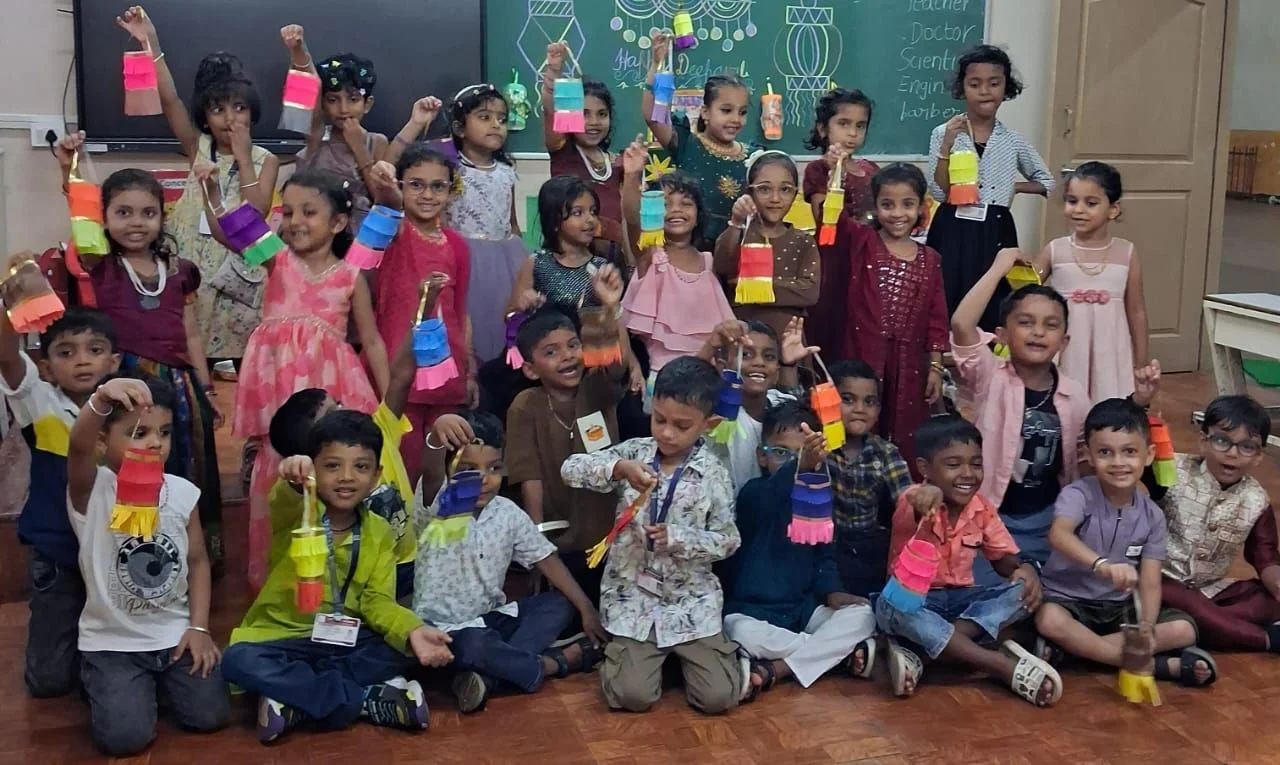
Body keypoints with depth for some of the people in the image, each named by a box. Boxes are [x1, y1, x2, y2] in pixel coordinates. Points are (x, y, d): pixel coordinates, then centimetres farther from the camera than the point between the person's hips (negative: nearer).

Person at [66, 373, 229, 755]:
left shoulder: (183, 492, -3)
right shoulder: (92, 490, -15)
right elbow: (78, 446, -38)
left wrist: (199, 627, -3)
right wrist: (100, 399, -59)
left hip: (176, 634, 3)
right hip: (112, 642, -3)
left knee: (210, 716, -8)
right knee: (124, 737, -16)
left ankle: (159, 681, 24)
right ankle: (102, 684, 18)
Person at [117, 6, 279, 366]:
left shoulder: (265, 160, 1)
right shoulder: (199, 149, 4)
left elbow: (256, 215, -12)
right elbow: (170, 100, -8)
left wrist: (243, 158, -12)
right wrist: (152, 43, -18)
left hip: (238, 268, -1)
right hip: (194, 264, 1)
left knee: (239, 358, 3)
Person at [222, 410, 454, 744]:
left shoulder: (379, 533, 1)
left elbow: (377, 601, -6)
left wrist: (413, 631, -28)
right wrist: (291, 481, -62)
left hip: (345, 641, 3)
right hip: (283, 637, -3)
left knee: (407, 649, -20)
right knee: (239, 661, -33)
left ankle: (297, 700, -22)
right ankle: (369, 700, -27)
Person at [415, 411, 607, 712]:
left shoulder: (508, 513, 0)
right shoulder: (437, 507, -16)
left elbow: (546, 559, 5)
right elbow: (431, 475, -39)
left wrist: (587, 609, -2)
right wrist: (438, 436, -62)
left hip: (490, 619, 6)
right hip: (443, 628, -6)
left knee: (559, 605, -11)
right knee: (474, 646, -37)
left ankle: (491, 673, -27)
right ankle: (555, 662, -14)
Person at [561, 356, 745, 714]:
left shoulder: (713, 473, -7)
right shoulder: (633, 453, -4)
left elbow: (727, 540, -4)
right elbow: (571, 470, -12)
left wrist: (677, 537, -20)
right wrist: (619, 468, -29)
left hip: (691, 598, 0)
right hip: (633, 593, 1)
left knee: (718, 697, -11)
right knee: (631, 695, -14)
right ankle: (643, 654, 19)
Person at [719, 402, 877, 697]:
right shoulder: (754, 493, -12)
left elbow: (823, 554, 15)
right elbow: (771, 498, -37)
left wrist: (831, 591, -6)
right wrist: (798, 464, -58)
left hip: (803, 608, 6)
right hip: (752, 610, -5)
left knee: (863, 615, -17)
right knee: (742, 634, -38)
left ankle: (778, 669, -23)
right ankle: (840, 652, -20)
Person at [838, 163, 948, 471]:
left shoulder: (930, 259, 8)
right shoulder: (861, 241, 1)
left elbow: (936, 317, 8)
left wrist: (935, 367, 5)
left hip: (909, 364, 3)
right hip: (863, 357, -2)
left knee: (906, 446, 10)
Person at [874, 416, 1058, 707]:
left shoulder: (982, 508, 0)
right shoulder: (916, 502, -18)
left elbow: (1004, 558, 6)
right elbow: (913, 518, -43)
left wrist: (1024, 569, -19)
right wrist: (922, 504, -69)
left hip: (961, 598, 5)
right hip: (914, 598, -4)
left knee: (1024, 591, -20)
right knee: (890, 606, -39)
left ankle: (919, 651, -33)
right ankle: (1004, 665, -39)